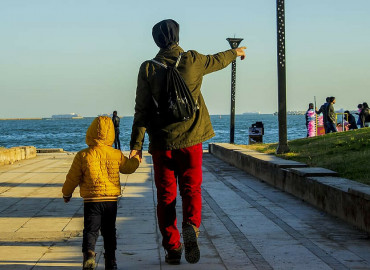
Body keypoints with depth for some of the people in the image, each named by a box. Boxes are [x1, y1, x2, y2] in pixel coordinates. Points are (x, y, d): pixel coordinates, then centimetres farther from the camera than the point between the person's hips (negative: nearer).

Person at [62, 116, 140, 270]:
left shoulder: (83, 156, -6)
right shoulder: (116, 155, -1)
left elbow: (73, 178, 1)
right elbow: (129, 167, 18)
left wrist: (66, 193, 20)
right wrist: (136, 158, 41)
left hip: (91, 201, -2)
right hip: (111, 201, 2)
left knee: (90, 230, -1)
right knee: (109, 232, 14)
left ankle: (89, 252, -28)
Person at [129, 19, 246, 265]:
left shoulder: (148, 68, -3)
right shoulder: (192, 60, -1)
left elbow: (142, 109, -5)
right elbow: (217, 60, 20)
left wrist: (136, 144, -1)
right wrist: (235, 52, 42)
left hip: (161, 142, 0)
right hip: (190, 139, 0)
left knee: (166, 195, 8)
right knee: (191, 188, 8)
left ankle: (172, 248, 9)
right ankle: (191, 227, -20)